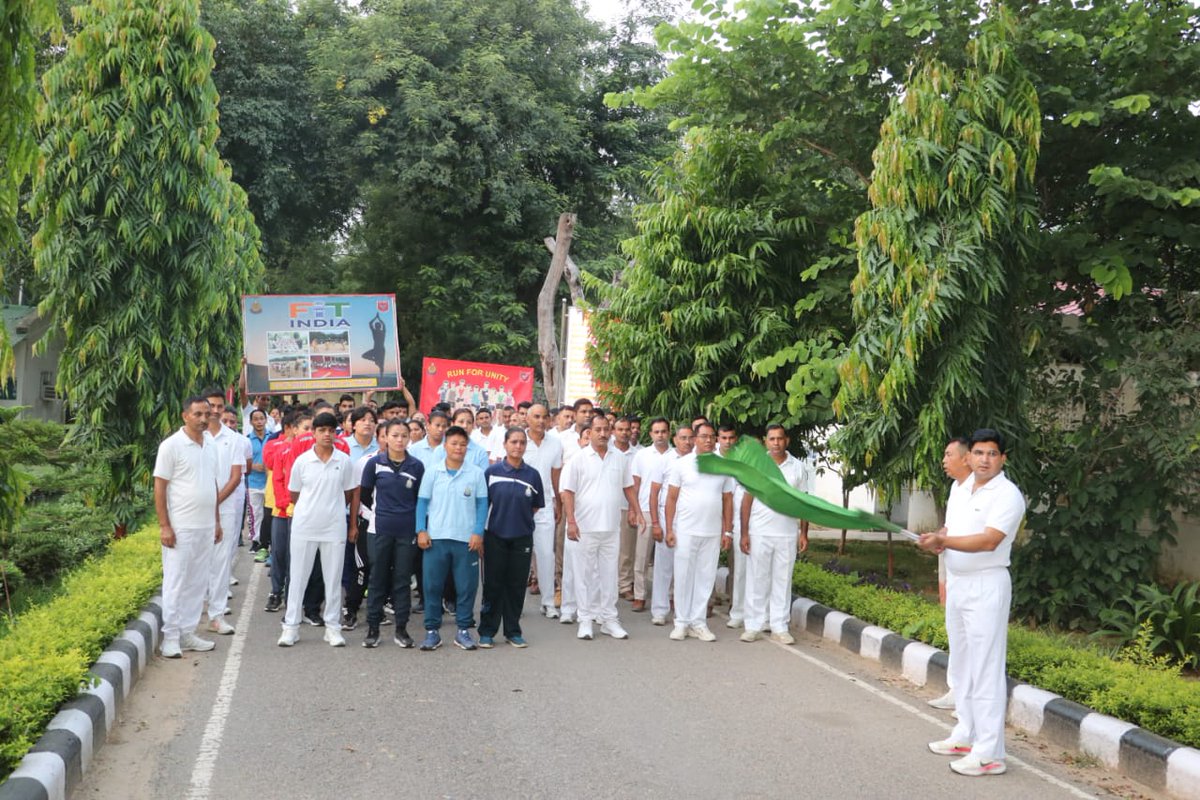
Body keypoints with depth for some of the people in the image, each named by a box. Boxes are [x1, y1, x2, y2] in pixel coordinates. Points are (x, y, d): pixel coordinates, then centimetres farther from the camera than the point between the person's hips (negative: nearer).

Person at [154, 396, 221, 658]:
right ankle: (171, 637, 6)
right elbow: (159, 487, -10)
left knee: (198, 582, 10)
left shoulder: (209, 447, 12)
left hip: (205, 528, 7)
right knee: (176, 582, -1)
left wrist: (217, 520, 17)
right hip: (180, 528, -7)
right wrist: (164, 526, -14)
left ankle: (188, 633, 19)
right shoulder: (172, 445, -8)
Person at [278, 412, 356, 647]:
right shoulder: (301, 461, -3)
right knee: (297, 577, 6)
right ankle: (291, 625, 15)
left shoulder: (344, 461, -1)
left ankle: (333, 626, 17)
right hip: (304, 527, 0)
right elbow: (293, 494, 8)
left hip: (334, 528, 1)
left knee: (334, 579, 7)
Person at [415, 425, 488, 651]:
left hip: (466, 539, 0)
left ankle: (463, 630, 15)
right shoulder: (432, 470, 2)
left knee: (466, 586, 4)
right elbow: (422, 502, 4)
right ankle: (432, 630, 13)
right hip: (435, 537, 0)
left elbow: (482, 504, 4)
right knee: (432, 585, 3)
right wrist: (421, 530, -4)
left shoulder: (476, 473, 2)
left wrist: (478, 533, -5)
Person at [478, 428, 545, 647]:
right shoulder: (492, 472, -3)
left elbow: (537, 506, 11)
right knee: (493, 584, 4)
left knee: (517, 585, 8)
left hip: (522, 538, 2)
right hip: (495, 536, -2)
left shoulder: (532, 474, 1)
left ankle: (513, 631, 20)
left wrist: (521, 518, 4)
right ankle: (487, 631, 15)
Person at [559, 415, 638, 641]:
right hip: (584, 528, -4)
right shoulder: (578, 459, -4)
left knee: (609, 574, 9)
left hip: (612, 528, 4)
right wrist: (571, 522, -14)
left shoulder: (619, 459, 9)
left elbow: (628, 487, 18)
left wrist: (634, 510, 6)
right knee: (585, 574, 4)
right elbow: (567, 492, -7)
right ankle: (586, 620, 13)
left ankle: (609, 619, 18)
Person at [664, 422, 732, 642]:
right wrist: (669, 529, -5)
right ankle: (682, 622, 11)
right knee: (683, 576, 1)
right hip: (685, 531, -2)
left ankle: (698, 622, 14)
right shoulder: (681, 464, 1)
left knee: (705, 578, 5)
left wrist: (727, 531, 6)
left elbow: (727, 500, 11)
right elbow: (671, 498, 0)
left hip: (713, 533, 2)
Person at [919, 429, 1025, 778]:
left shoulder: (1007, 495, -13)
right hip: (956, 582, 9)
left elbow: (988, 540, -24)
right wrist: (938, 540, -3)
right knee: (961, 665, 16)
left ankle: (988, 754, -4)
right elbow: (952, 529, 20)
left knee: (985, 670, -8)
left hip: (986, 587, -9)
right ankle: (966, 736, 28)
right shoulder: (965, 487, 13)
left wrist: (943, 540, -25)